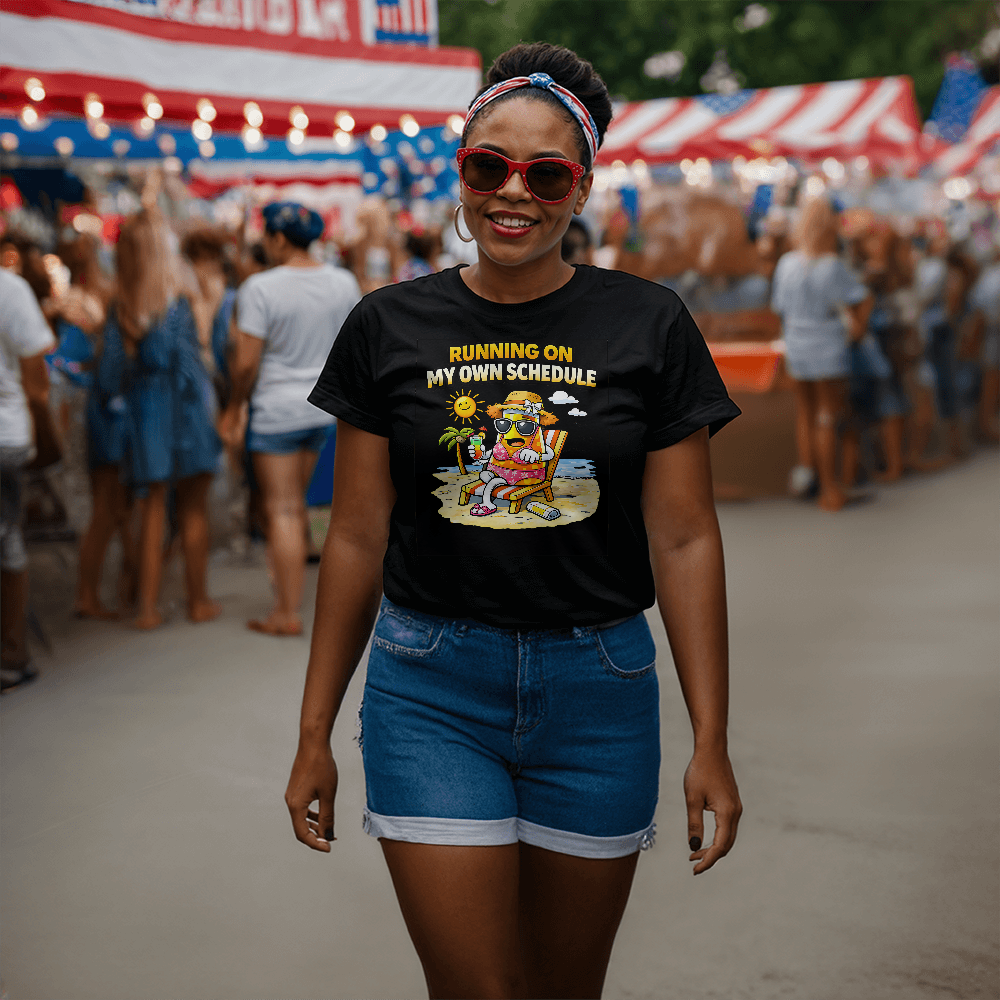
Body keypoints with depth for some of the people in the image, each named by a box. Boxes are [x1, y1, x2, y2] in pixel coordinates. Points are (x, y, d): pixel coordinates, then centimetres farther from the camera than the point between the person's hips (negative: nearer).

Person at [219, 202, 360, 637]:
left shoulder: (260, 288, -16)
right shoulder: (343, 282, 0)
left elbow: (245, 362, -16)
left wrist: (234, 406, -2)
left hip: (276, 409, -6)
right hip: (324, 406, 6)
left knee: (282, 510, 1)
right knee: (296, 502, 21)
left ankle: (287, 614, 5)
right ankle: (290, 590, 31)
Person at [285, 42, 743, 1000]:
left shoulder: (648, 326, -2)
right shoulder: (389, 328, 0)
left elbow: (684, 538, -2)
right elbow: (357, 537, 3)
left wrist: (711, 740, -5)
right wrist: (314, 732, 5)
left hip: (599, 688, 1)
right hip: (430, 691, 0)